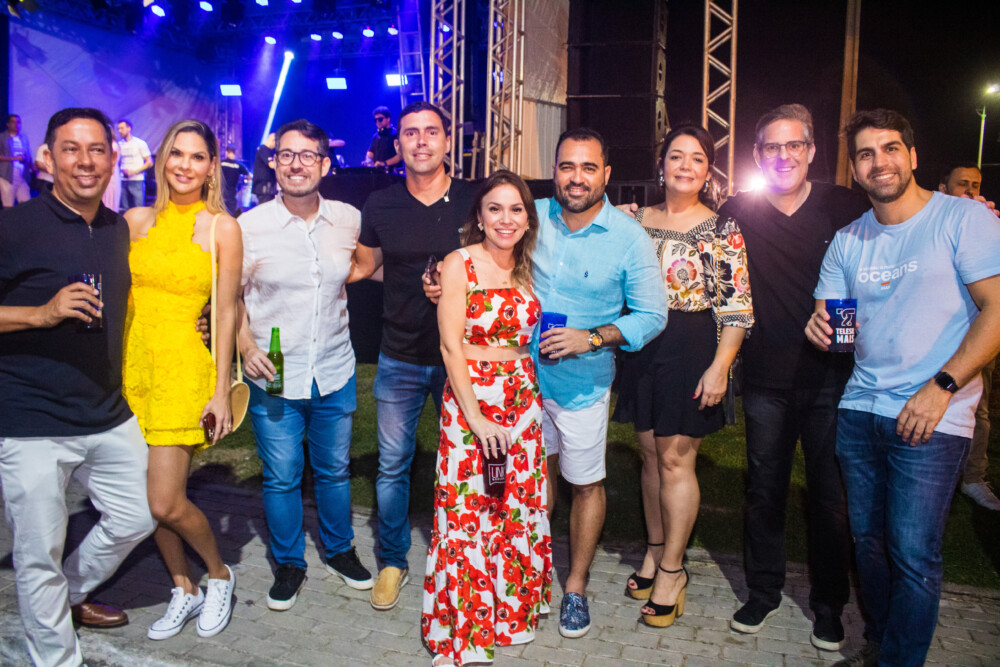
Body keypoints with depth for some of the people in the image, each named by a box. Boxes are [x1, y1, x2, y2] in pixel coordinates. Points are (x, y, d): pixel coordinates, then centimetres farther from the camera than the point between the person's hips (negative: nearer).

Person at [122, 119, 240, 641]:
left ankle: (219, 576, 20)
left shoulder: (222, 227, -2)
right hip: (131, 364, 4)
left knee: (166, 504, -7)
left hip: (183, 367, -4)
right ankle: (184, 591, 30)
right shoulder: (137, 221, 8)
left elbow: (227, 313, -3)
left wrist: (221, 391, -6)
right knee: (147, 501, 9)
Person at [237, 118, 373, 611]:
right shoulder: (250, 226, -7)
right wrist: (247, 347, -12)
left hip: (335, 373, 2)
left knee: (334, 469, 17)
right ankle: (288, 564, 31)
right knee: (281, 477, 9)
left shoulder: (348, 220, -1)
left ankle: (339, 550, 39)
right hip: (274, 377, -2)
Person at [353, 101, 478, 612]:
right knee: (392, 465, 9)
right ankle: (393, 562, 27)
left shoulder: (474, 201, -3)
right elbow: (362, 265, 15)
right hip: (400, 358, 1)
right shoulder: (379, 206, 2)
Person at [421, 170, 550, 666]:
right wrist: (478, 419, -15)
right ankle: (464, 626, 20)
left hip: (523, 398, 5)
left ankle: (511, 610, 32)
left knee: (519, 506, 12)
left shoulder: (527, 269, 8)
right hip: (469, 398, -5)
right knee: (468, 512, 0)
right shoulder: (460, 264, -7)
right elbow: (451, 347, -11)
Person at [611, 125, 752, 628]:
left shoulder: (722, 229, -4)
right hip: (641, 346, 4)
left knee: (676, 458, 0)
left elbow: (737, 307, -8)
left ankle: (672, 568, 15)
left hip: (691, 349, -4)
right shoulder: (636, 220, 8)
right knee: (651, 454, 12)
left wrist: (720, 366, -14)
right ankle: (655, 552, 28)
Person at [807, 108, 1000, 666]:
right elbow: (830, 325, 14)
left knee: (913, 554, -5)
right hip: (860, 411, 5)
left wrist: (941, 387, -18)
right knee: (868, 539, 12)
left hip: (933, 419, -5)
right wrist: (823, 330, -11)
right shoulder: (848, 241, 11)